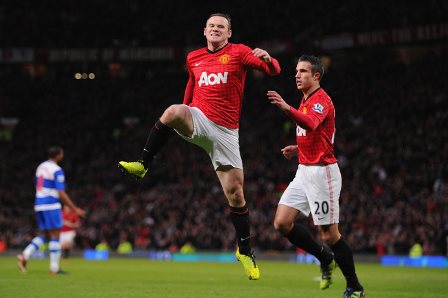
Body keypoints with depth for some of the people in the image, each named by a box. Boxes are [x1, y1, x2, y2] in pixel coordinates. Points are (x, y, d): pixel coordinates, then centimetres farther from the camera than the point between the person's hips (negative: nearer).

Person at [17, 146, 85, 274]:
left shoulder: (41, 167, 12)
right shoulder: (57, 170, -13)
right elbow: (61, 194, -16)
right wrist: (75, 209, -10)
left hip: (39, 204, 8)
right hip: (51, 206, -8)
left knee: (44, 235, 15)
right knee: (55, 235, -1)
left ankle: (24, 256, -3)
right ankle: (54, 268, -1)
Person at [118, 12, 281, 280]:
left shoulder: (238, 53, 2)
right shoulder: (194, 58, 13)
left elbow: (274, 70, -9)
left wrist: (267, 59, -31)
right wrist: (185, 114, 27)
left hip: (225, 131, -1)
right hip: (198, 121, 1)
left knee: (235, 193, -1)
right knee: (173, 111, -36)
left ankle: (245, 250, 14)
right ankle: (143, 164, -27)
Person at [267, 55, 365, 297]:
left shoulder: (321, 100, -13)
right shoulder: (306, 100, 17)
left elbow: (310, 123, -36)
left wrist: (287, 108, -52)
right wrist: (298, 149, 14)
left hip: (322, 172, -9)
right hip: (304, 172, 9)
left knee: (329, 235, -7)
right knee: (281, 223, -1)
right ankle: (325, 258, 16)